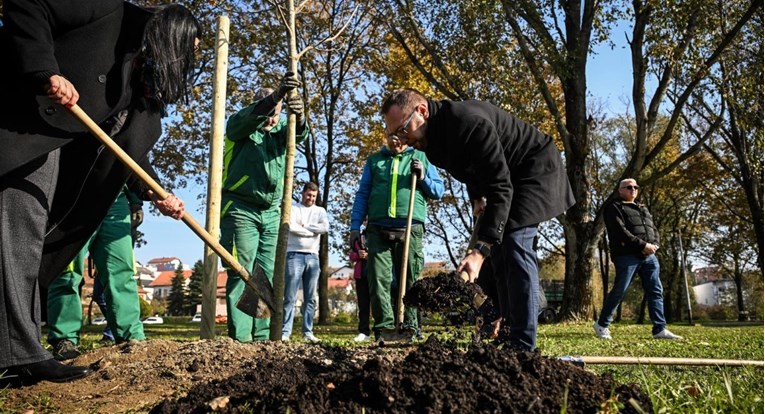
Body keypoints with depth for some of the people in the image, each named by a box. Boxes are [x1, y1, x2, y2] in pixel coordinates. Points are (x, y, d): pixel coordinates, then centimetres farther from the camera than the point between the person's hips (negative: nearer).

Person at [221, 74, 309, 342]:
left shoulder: (280, 129, 14)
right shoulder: (239, 126, 2)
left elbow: (298, 134, -8)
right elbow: (249, 117, -22)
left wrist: (299, 116, -33)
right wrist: (277, 95, -39)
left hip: (271, 213, 5)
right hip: (240, 209, -5)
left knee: (267, 277, 2)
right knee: (241, 275, -9)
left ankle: (262, 336, 6)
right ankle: (240, 337, -9)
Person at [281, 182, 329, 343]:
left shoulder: (320, 211, 15)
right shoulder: (293, 208, 6)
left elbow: (325, 227, -3)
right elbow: (291, 227, -11)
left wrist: (304, 226, -5)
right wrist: (313, 231, -4)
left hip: (313, 257, 4)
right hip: (294, 255, -4)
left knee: (310, 299, 5)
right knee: (290, 298, -6)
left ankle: (308, 332, 9)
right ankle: (285, 332, -6)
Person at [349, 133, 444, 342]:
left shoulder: (421, 158, 17)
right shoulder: (374, 160, 20)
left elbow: (438, 191, 17)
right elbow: (362, 195, 16)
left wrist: (422, 177, -2)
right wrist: (355, 226, 6)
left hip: (410, 229, -1)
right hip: (378, 230, 1)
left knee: (410, 282, -1)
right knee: (378, 280, -7)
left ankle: (408, 329, 5)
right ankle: (386, 328, -4)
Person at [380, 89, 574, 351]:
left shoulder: (468, 123, -35)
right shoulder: (434, 134, -5)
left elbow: (500, 188, -40)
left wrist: (479, 251, -47)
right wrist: (476, 197, 2)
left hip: (535, 170, -10)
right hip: (504, 175, 10)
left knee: (514, 244, -22)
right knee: (497, 246, 7)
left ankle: (522, 346, -19)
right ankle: (509, 334, 15)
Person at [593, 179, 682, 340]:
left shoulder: (643, 209, 27)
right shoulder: (614, 208, 2)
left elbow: (654, 229, 19)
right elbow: (620, 232, -12)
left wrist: (654, 245, -3)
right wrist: (642, 245, -17)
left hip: (649, 256, 7)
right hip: (627, 256, -7)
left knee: (656, 292, 0)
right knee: (619, 291, -6)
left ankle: (660, 329, 2)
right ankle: (602, 324, 6)